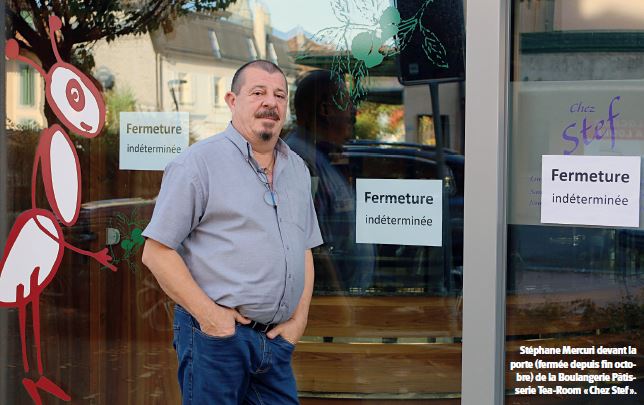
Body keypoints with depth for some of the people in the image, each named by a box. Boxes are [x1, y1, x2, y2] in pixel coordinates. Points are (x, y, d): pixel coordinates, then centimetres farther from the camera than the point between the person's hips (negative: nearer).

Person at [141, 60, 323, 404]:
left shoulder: (296, 169, 14)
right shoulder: (199, 162, -6)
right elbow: (156, 251, -9)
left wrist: (299, 319, 7)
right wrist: (208, 313, -14)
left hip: (277, 338, 6)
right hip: (216, 335, -6)